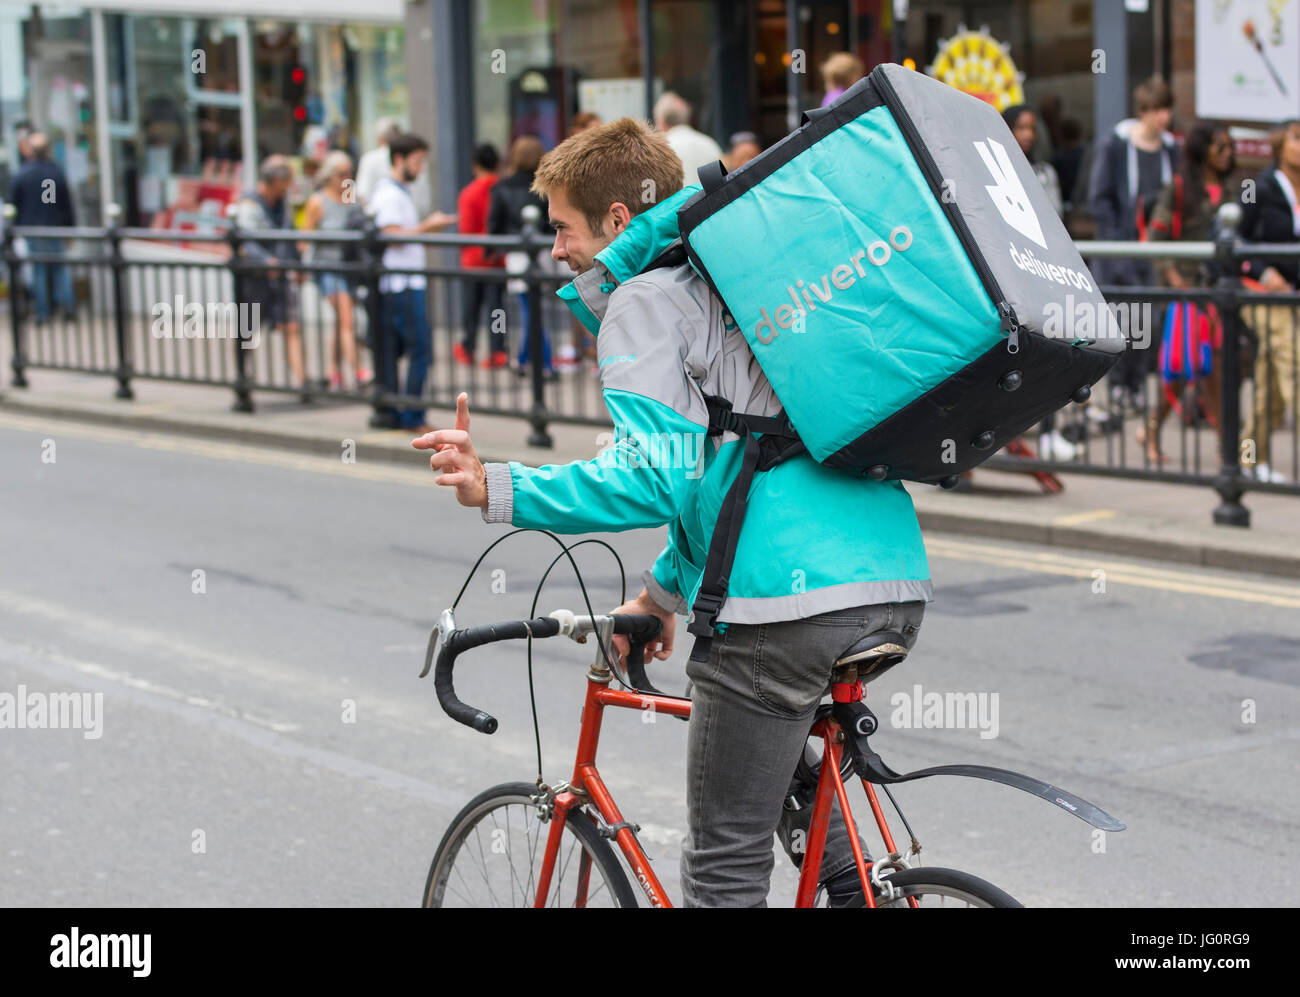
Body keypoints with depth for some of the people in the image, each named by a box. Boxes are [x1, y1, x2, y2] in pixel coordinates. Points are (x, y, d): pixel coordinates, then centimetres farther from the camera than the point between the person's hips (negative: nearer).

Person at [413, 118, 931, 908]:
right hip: (898, 580, 9)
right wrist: (665, 590, 38)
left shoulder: (645, 298, -1)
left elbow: (658, 479, -15)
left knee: (728, 863, 3)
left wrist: (499, 491, -16)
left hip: (787, 602, -9)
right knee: (781, 766, 34)